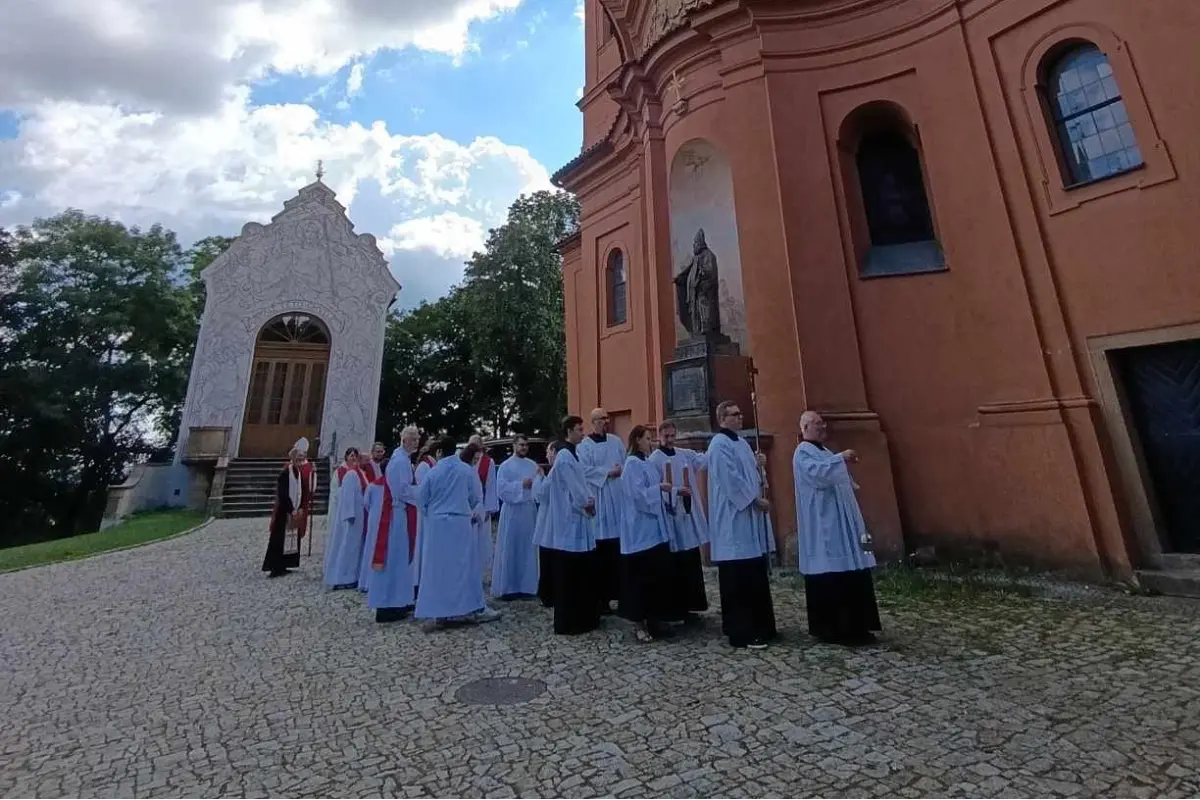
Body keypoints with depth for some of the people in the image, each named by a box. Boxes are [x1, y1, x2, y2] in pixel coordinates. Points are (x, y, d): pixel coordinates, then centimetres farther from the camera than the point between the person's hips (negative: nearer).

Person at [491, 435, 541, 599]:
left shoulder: (533, 465, 9)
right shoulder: (505, 466, -4)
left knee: (528, 549, 10)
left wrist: (536, 483, -16)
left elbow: (540, 485, 6)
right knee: (509, 550, 1)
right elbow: (501, 489, -11)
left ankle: (526, 586, 20)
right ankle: (506, 588, 10)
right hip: (512, 511, -5)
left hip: (529, 510, 5)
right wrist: (521, 484, -15)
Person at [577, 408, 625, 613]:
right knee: (601, 551, -1)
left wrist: (620, 471, -8)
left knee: (619, 548, 6)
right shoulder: (584, 445, -3)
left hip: (618, 498, 4)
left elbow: (626, 464, 12)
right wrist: (608, 472, -12)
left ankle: (620, 590, 18)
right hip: (598, 500, -4)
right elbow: (584, 470, -12)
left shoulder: (616, 441, 11)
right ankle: (602, 597, 9)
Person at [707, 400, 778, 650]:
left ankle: (759, 626, 25)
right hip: (734, 519, -10)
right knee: (739, 577, -4)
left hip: (749, 517, 10)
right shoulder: (719, 444, -13)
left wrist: (759, 465, 3)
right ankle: (741, 631, 6)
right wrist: (756, 500, -15)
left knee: (755, 575, 14)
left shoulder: (741, 442, 16)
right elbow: (731, 479, -19)